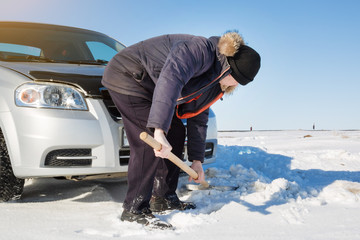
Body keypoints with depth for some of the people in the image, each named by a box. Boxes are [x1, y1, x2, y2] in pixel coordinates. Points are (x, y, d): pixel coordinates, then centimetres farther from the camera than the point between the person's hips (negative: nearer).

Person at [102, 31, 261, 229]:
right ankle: (134, 210, -12)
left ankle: (163, 199, 15)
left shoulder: (213, 85, 4)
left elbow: (198, 118, 11)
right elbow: (170, 79, -44)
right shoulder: (200, 50, -27)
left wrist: (197, 160, 9)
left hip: (148, 86, 10)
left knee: (176, 133, 8)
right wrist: (159, 129, -52)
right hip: (127, 77, -10)